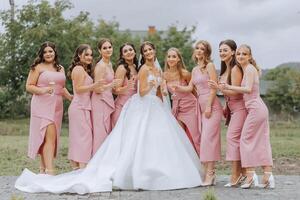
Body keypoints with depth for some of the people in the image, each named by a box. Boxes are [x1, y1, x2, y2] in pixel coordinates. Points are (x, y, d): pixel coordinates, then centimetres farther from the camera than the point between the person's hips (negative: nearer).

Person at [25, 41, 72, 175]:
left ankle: (43, 168, 13)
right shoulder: (38, 67, 1)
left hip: (57, 105, 6)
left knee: (51, 138, 4)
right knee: (49, 136, -16)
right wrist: (42, 90, -18)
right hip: (42, 105, -6)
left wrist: (71, 97, 13)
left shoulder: (60, 68, 18)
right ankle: (50, 170, -21)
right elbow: (29, 86, -2)